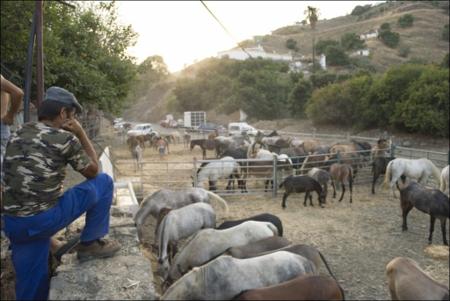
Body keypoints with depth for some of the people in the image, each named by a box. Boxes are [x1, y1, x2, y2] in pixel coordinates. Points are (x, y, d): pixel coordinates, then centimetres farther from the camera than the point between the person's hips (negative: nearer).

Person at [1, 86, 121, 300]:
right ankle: (89, 243, 16)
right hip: (43, 219, -7)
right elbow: (93, 171, 6)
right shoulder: (64, 138, -8)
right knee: (103, 182, 7)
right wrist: (81, 133, 7)